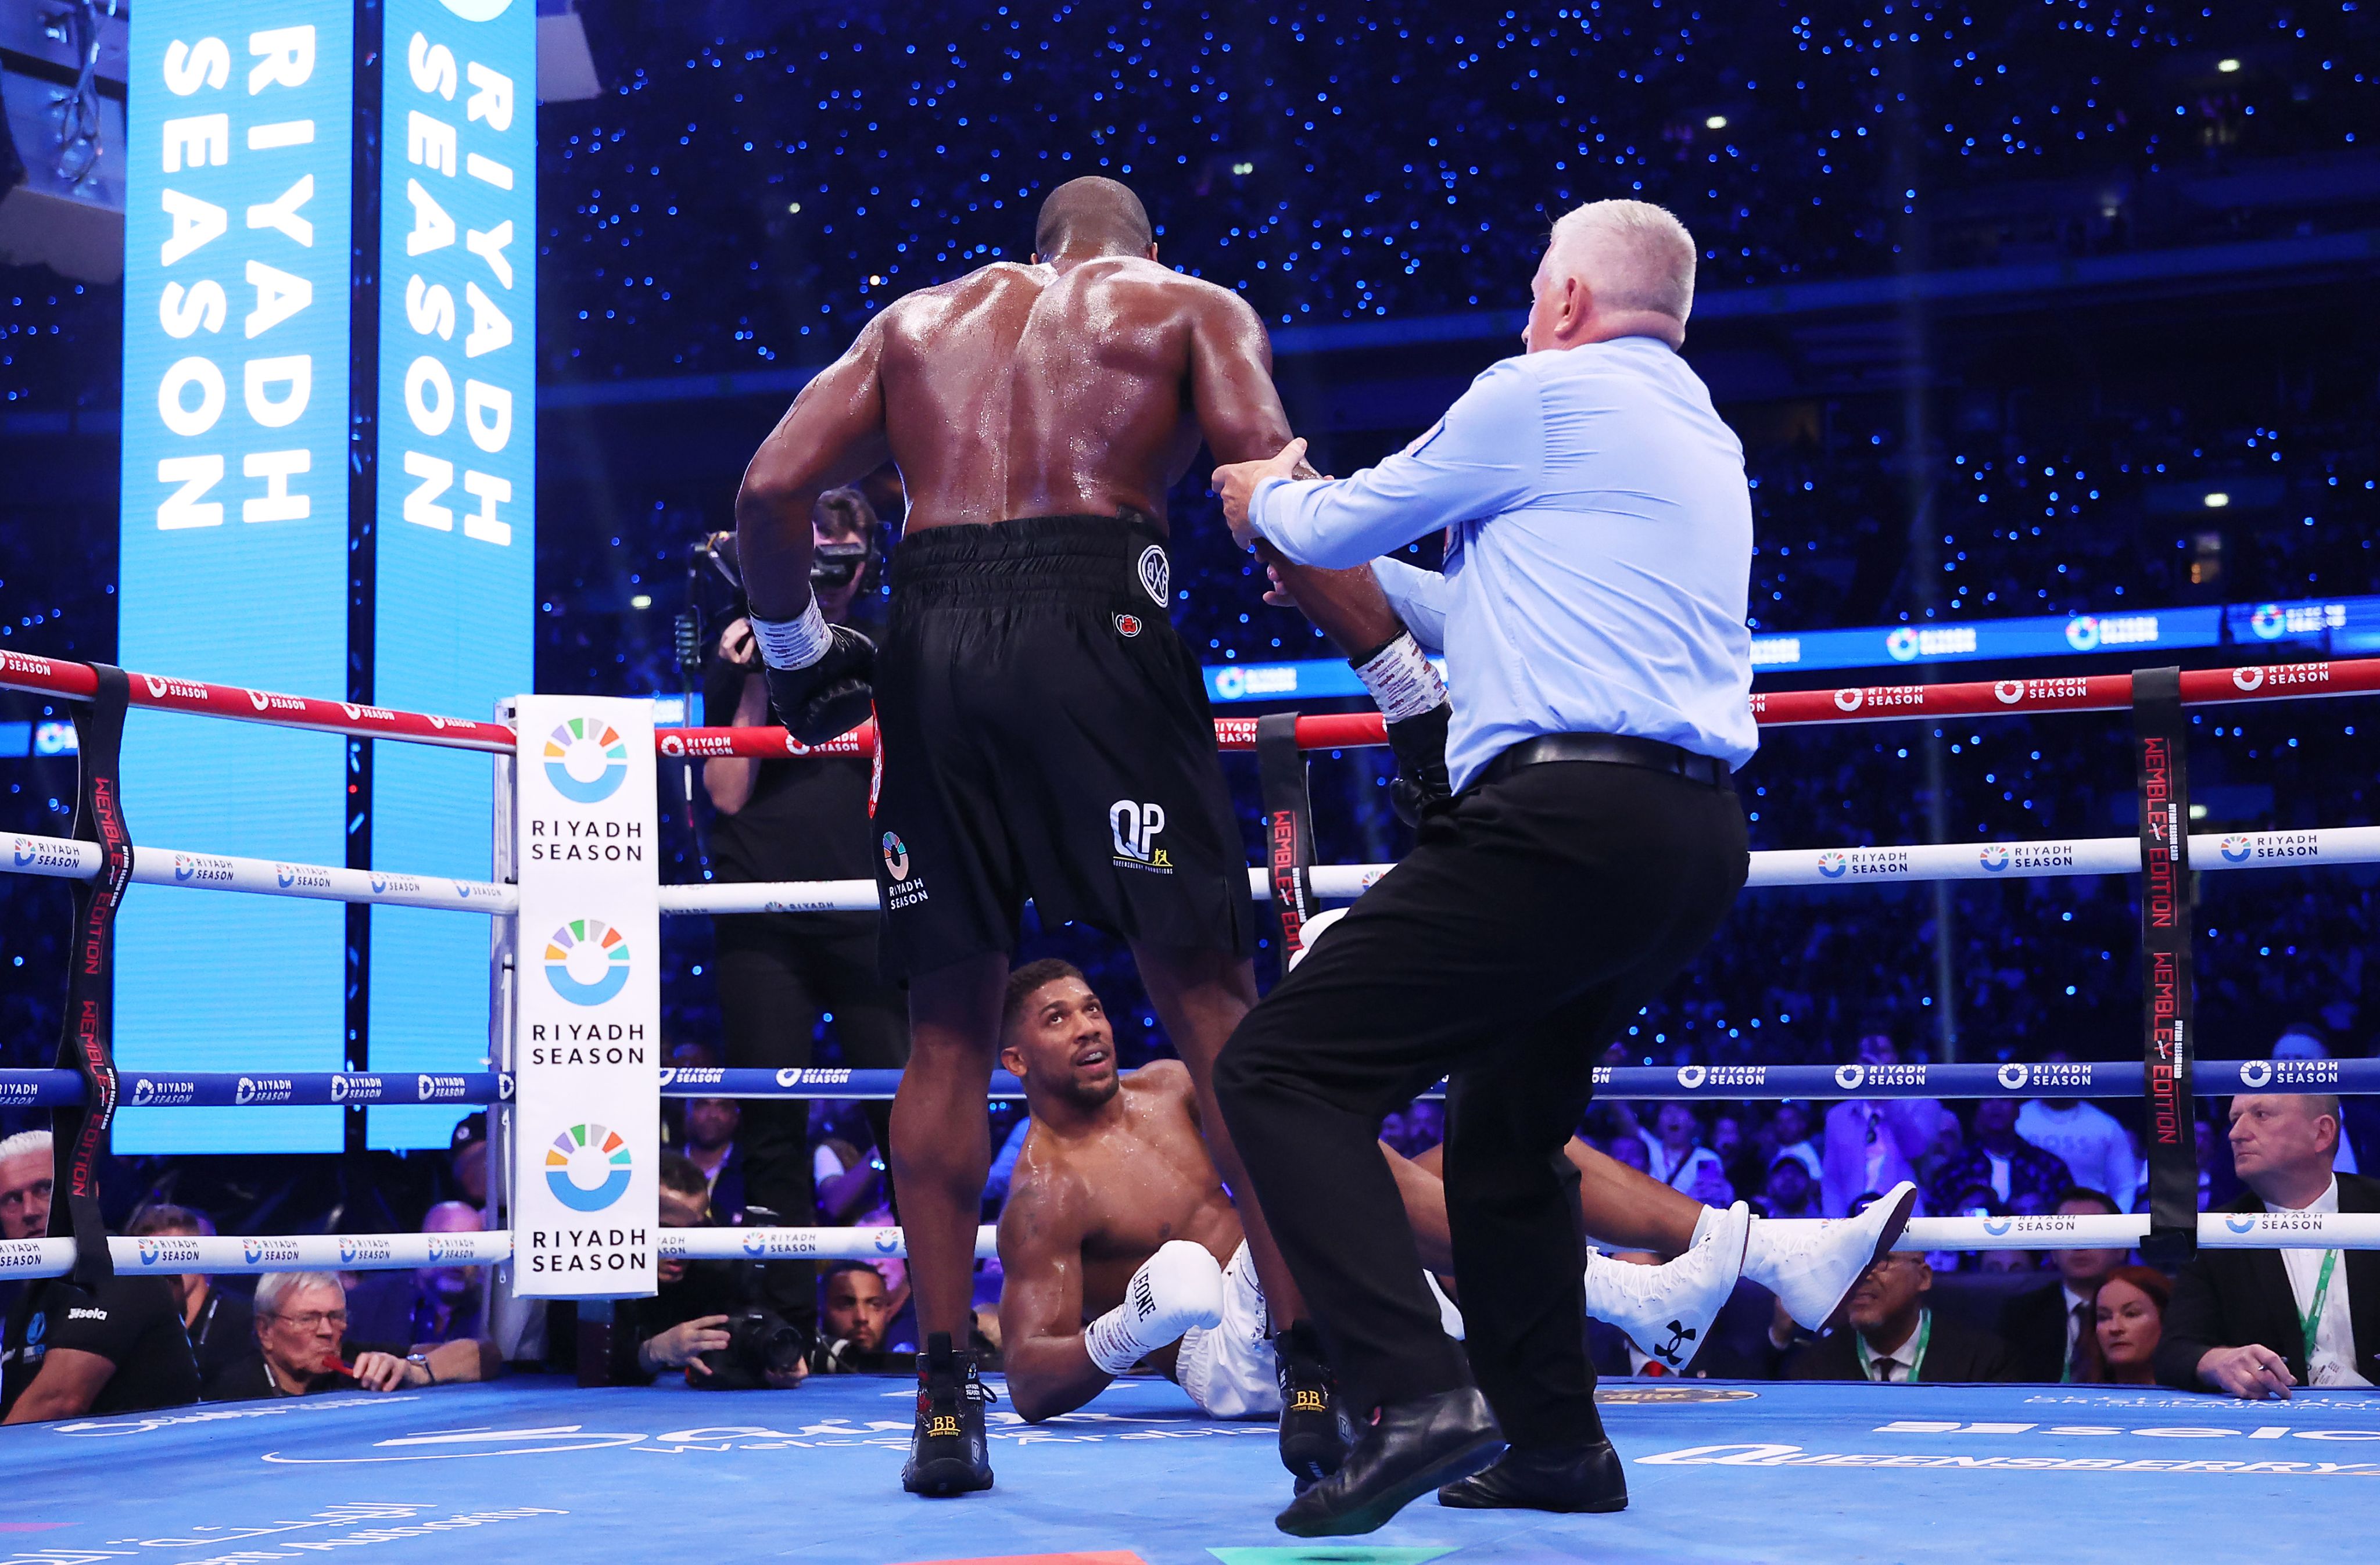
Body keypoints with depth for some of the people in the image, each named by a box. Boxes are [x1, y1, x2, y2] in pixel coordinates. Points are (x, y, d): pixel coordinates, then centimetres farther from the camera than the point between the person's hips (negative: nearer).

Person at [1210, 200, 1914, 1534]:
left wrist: (1270, 498, 29)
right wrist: (1358, 571, 41)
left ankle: (1417, 1393, -23)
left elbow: (1337, 527, 7)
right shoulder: (1707, 447, 26)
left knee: (1282, 1070, -11)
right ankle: (1554, 1441, 26)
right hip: (1694, 837, 10)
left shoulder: (1544, 395, -1)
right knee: (1506, 1128, 25)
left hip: (1567, 818, -10)